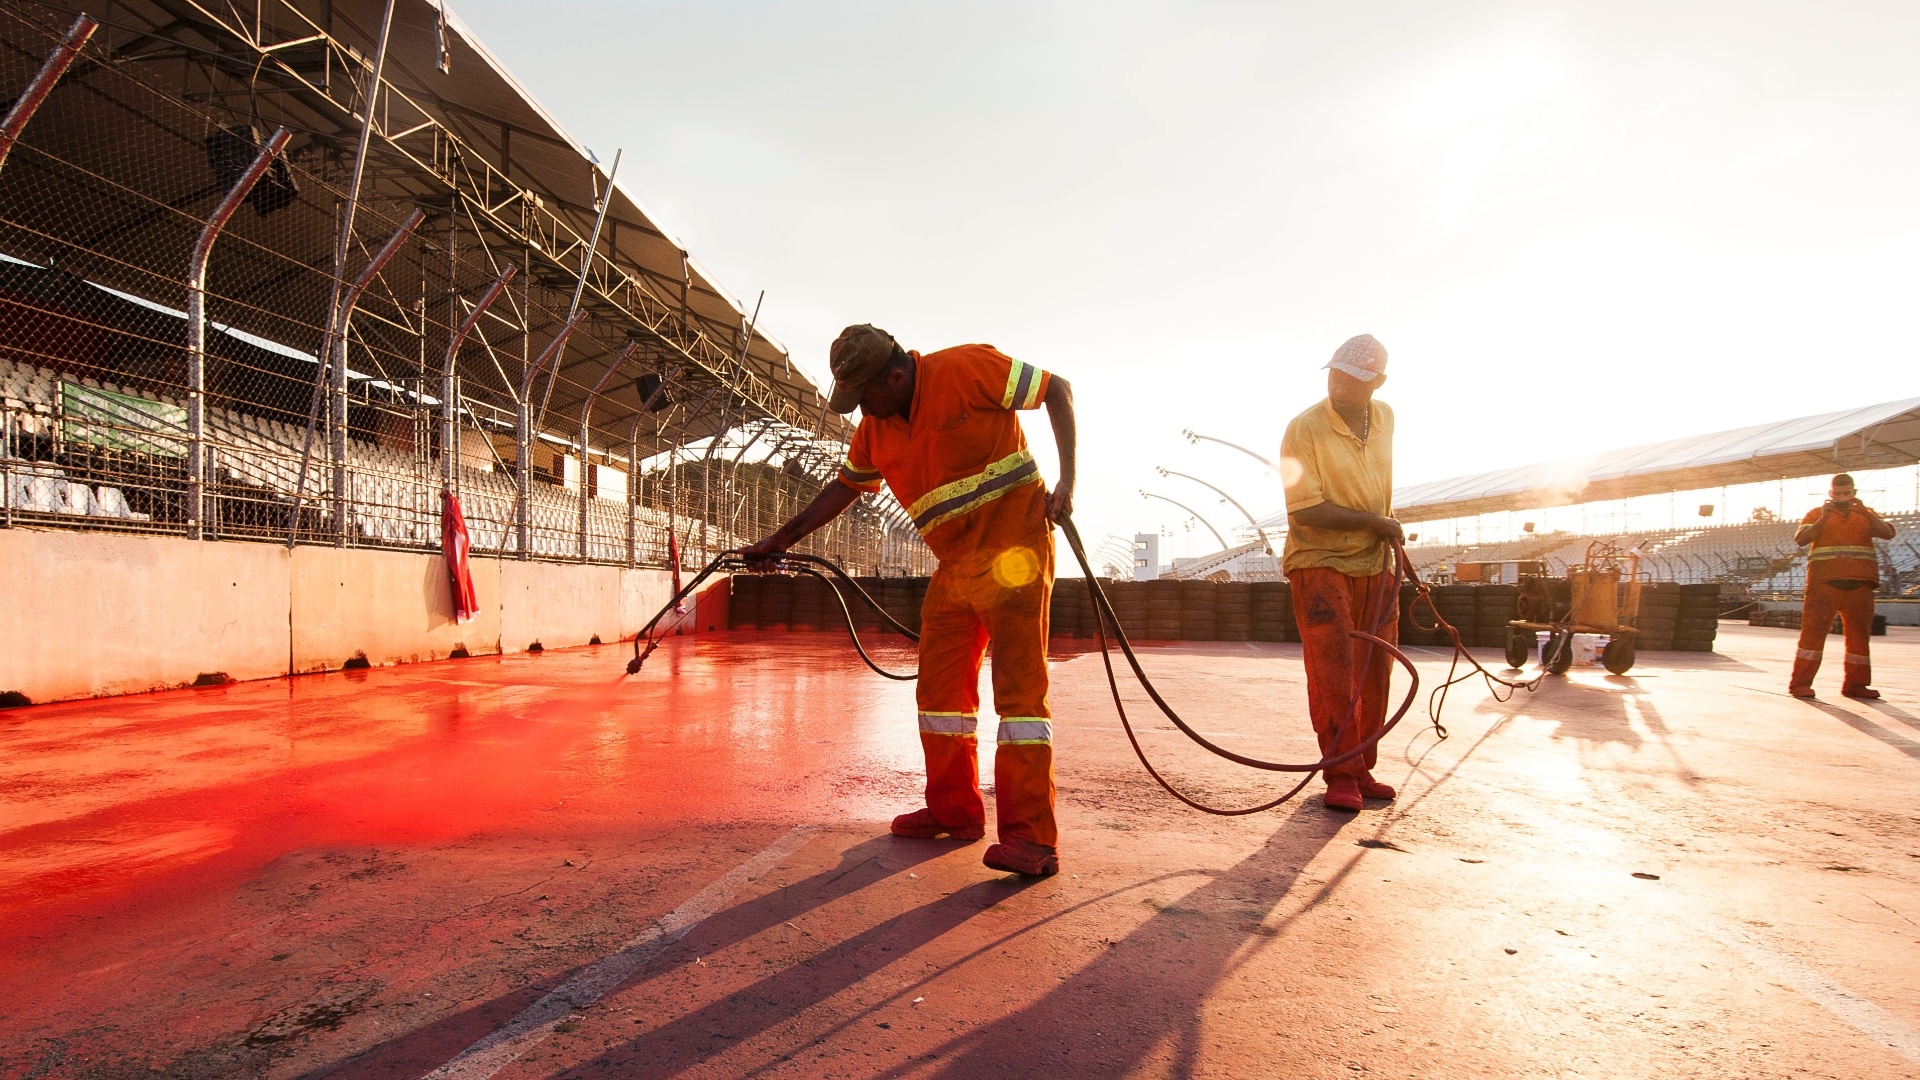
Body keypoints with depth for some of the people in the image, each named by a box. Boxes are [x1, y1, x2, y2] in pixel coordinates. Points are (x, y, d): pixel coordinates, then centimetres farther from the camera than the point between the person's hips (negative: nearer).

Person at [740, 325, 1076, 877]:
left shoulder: (967, 368, -13)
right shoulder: (875, 427, 9)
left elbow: (1058, 389, -6)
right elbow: (844, 488, 22)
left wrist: (1067, 479, -14)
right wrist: (780, 540, 21)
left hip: (1013, 544, -7)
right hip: (955, 563, 8)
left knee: (1019, 682, -11)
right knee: (940, 684, 8)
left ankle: (1031, 838, -8)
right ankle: (953, 811, 22)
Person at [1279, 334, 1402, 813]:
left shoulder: (1385, 418, 5)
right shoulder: (1304, 429, -16)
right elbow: (1305, 510, -22)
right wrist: (1375, 522, -16)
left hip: (1376, 565, 6)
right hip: (1321, 563, -6)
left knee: (1374, 674, 9)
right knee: (1333, 673, -9)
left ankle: (1362, 770, 21)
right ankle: (1341, 776, 2)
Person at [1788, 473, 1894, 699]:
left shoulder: (1866, 514, 18)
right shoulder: (1817, 513, 11)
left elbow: (1888, 533, 1)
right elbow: (1800, 539, -3)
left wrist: (1866, 513, -12)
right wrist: (1823, 519, -14)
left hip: (1860, 584, 4)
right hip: (1825, 582, -4)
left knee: (1859, 633, 4)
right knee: (1814, 629, -10)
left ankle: (1855, 683, 11)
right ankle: (1800, 683, -12)